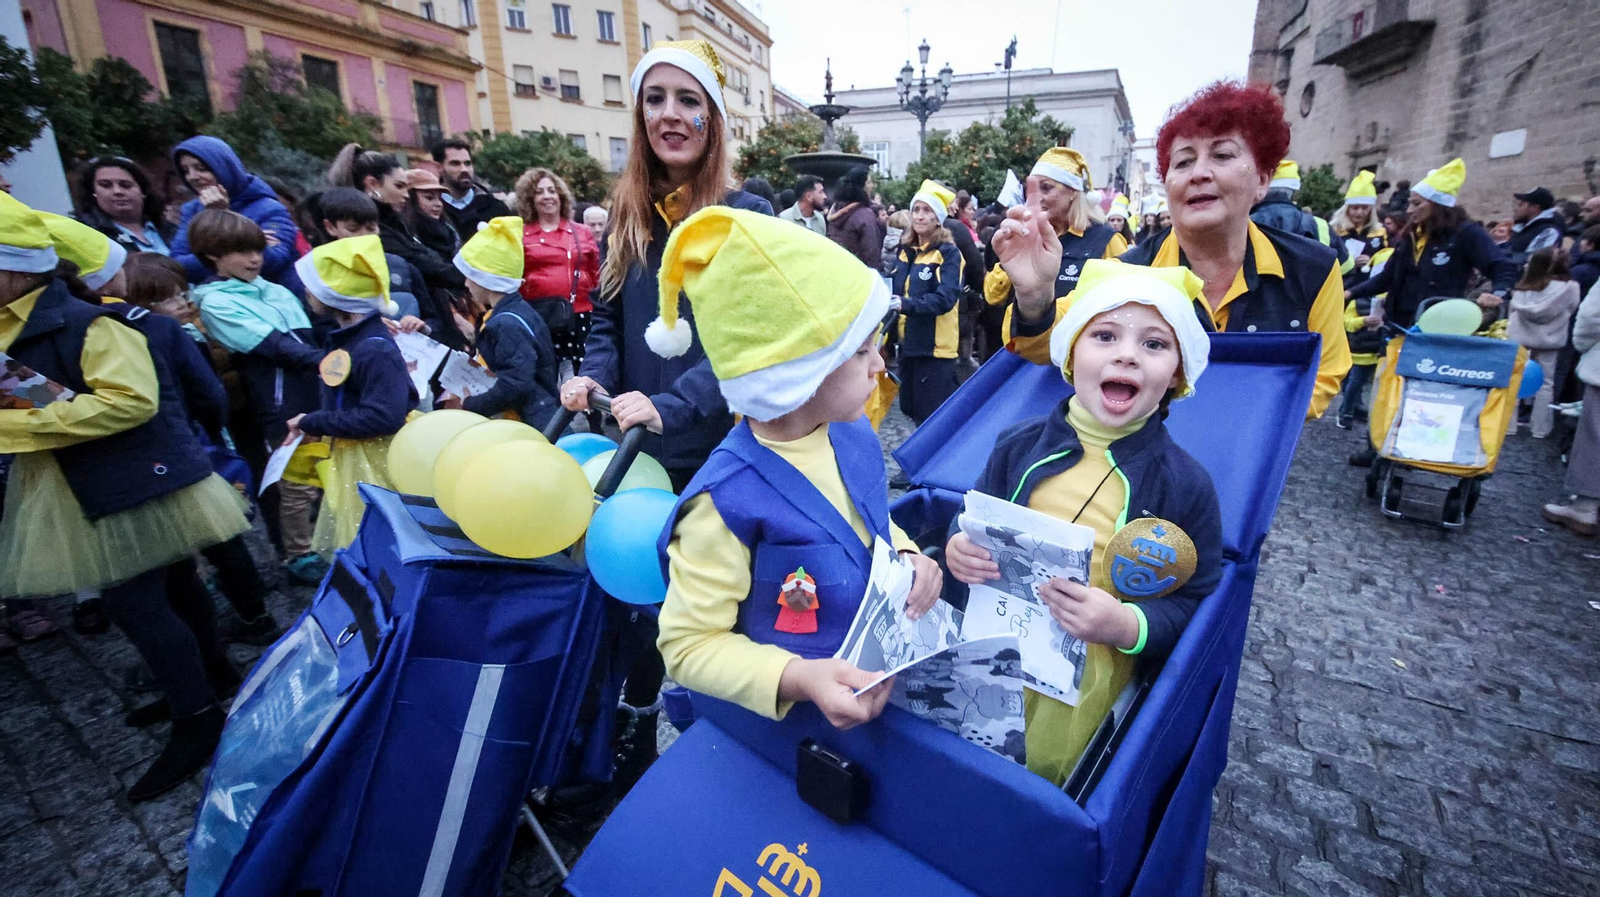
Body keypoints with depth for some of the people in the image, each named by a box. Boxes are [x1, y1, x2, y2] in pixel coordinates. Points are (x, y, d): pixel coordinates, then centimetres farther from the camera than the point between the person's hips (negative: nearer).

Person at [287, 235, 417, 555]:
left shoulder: (376, 349, -24)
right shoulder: (345, 339, 7)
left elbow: (384, 416, -30)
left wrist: (314, 423, -21)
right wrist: (313, 424, 4)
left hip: (378, 468, -10)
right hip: (350, 463, 10)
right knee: (349, 553, 23)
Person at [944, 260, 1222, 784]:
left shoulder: (1185, 484, -6)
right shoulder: (1020, 446, -1)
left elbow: (1195, 605, -3)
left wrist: (1127, 625, -22)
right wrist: (959, 550, -13)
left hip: (1089, 666, -2)